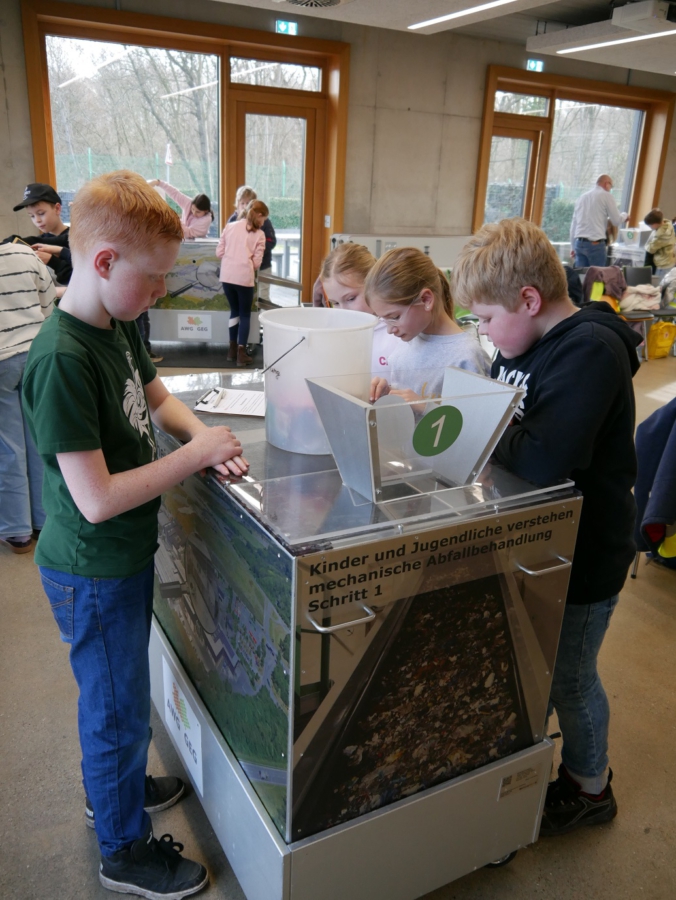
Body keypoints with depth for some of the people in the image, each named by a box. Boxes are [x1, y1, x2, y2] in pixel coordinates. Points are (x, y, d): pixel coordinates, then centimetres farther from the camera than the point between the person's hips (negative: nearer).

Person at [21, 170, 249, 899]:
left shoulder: (116, 326, -2)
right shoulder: (61, 359, -29)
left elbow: (156, 397, 14)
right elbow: (96, 500, -30)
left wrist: (204, 436, -5)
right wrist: (194, 455, -23)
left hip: (125, 555, 8)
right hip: (93, 572, -8)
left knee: (114, 696, 28)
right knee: (119, 708, 12)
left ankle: (113, 783, 54)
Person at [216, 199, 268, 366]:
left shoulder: (230, 226, 9)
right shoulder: (259, 234, 0)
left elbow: (219, 252, 8)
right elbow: (256, 262, -3)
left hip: (227, 276, 4)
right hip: (244, 277, -4)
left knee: (234, 311, 20)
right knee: (245, 314, 9)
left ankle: (233, 348, 24)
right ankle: (241, 352, 2)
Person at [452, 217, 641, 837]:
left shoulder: (590, 350, -27)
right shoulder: (529, 343, 1)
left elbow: (543, 458, -38)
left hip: (584, 554, -8)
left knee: (568, 678, 13)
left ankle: (589, 788, 40)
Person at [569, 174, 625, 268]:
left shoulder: (582, 197, 18)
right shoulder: (606, 195, 0)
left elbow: (573, 224, 19)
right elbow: (616, 221, 1)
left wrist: (573, 247, 24)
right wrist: (624, 215, 23)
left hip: (579, 242, 6)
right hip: (595, 244, -6)